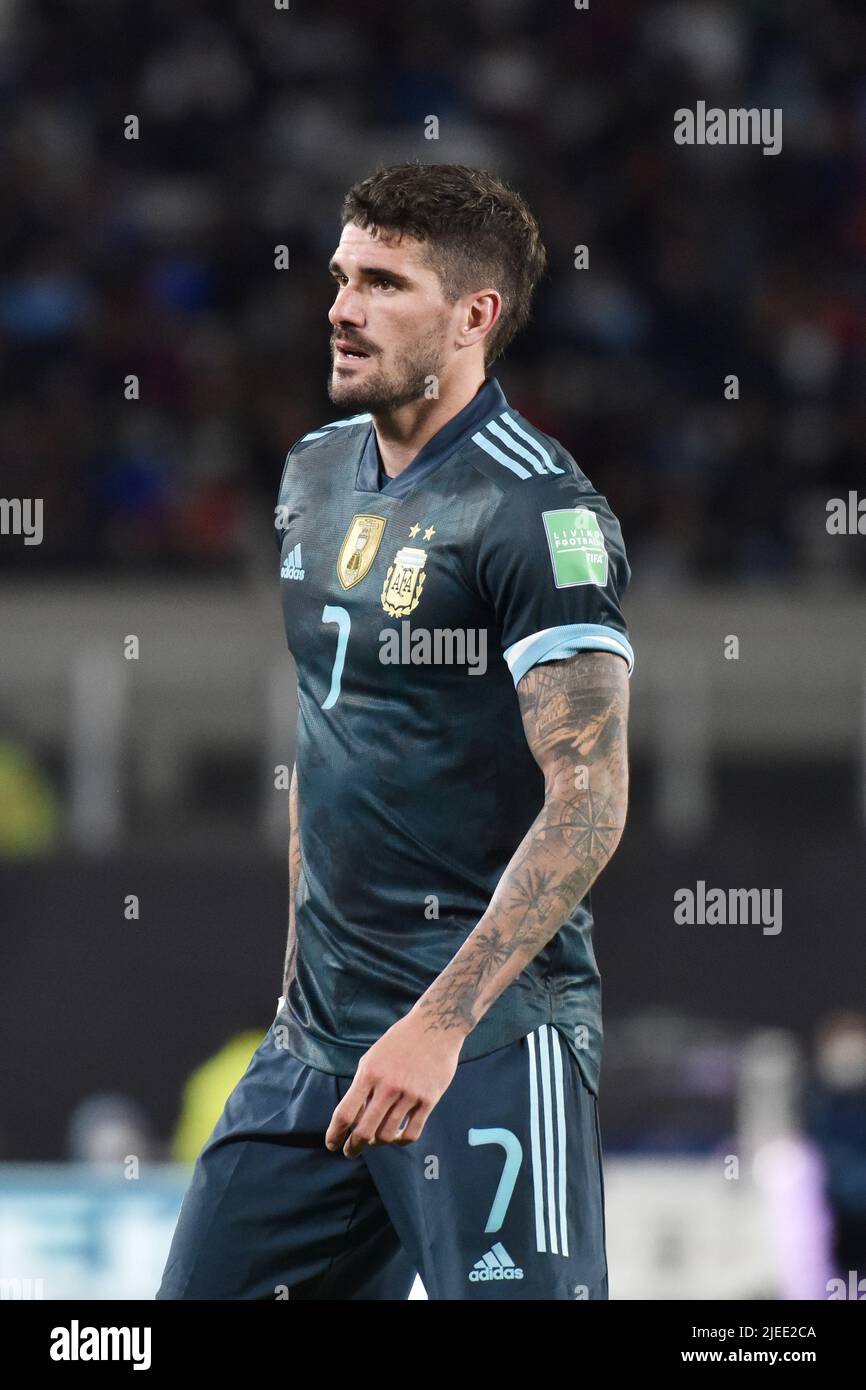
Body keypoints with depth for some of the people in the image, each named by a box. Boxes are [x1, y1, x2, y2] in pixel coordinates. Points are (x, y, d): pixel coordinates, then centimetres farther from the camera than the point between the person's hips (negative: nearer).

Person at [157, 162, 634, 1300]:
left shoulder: (539, 510, -14)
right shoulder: (317, 475, 12)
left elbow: (589, 804, -19)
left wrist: (439, 1024, -26)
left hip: (490, 1036, -8)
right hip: (318, 1033, 8)